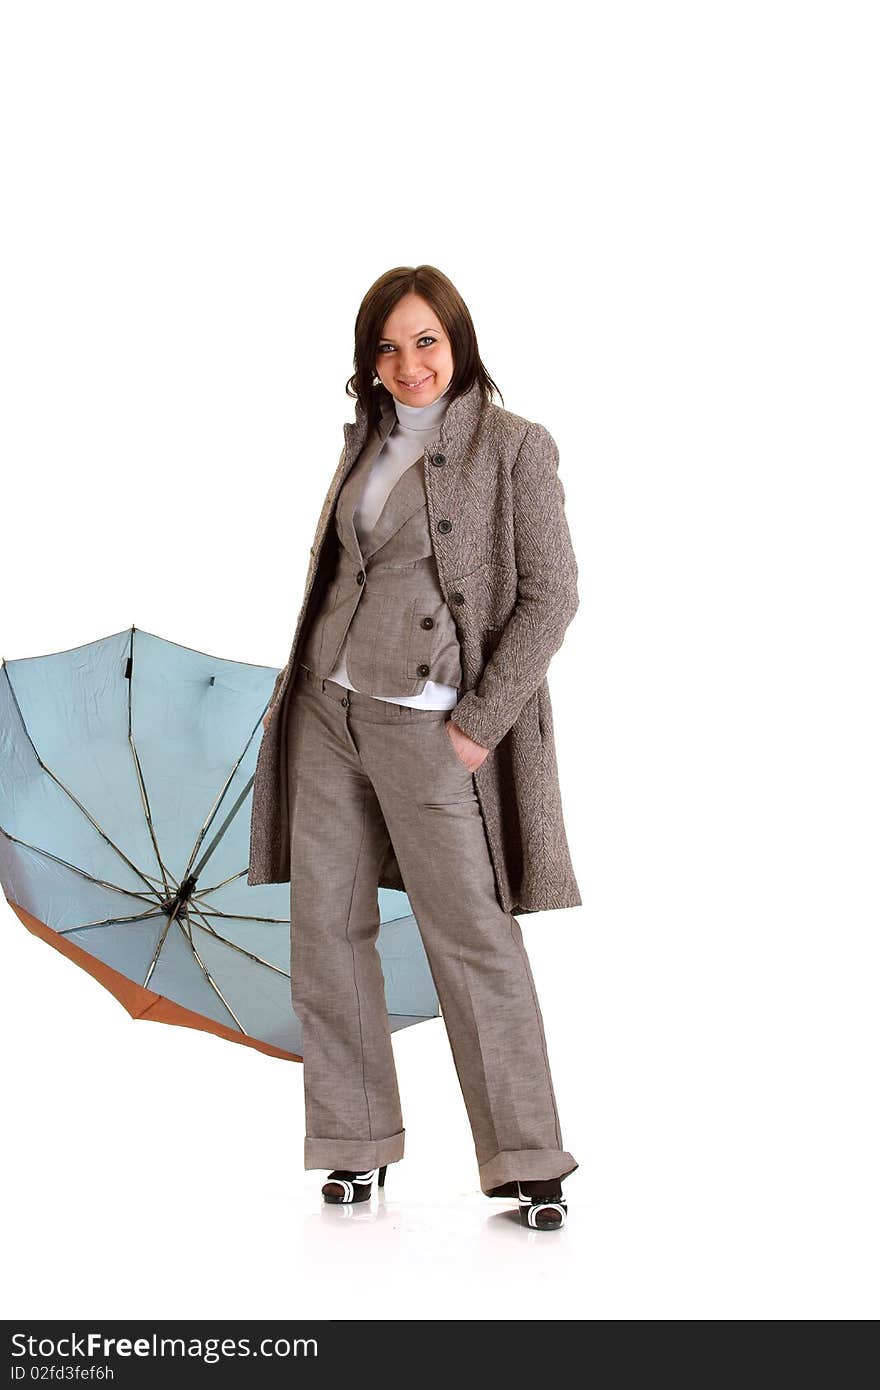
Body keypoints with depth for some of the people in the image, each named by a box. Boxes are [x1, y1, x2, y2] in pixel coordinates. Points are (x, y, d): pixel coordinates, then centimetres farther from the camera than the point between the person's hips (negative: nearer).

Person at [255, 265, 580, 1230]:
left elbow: (550, 596, -8)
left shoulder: (514, 446, -5)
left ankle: (526, 1162, 7)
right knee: (325, 929, 6)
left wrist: (479, 722, -12)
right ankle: (355, 1146, 18)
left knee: (473, 938, -3)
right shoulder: (367, 443, 13)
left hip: (425, 725, -6)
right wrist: (296, 689, 12)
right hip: (326, 710, 6)